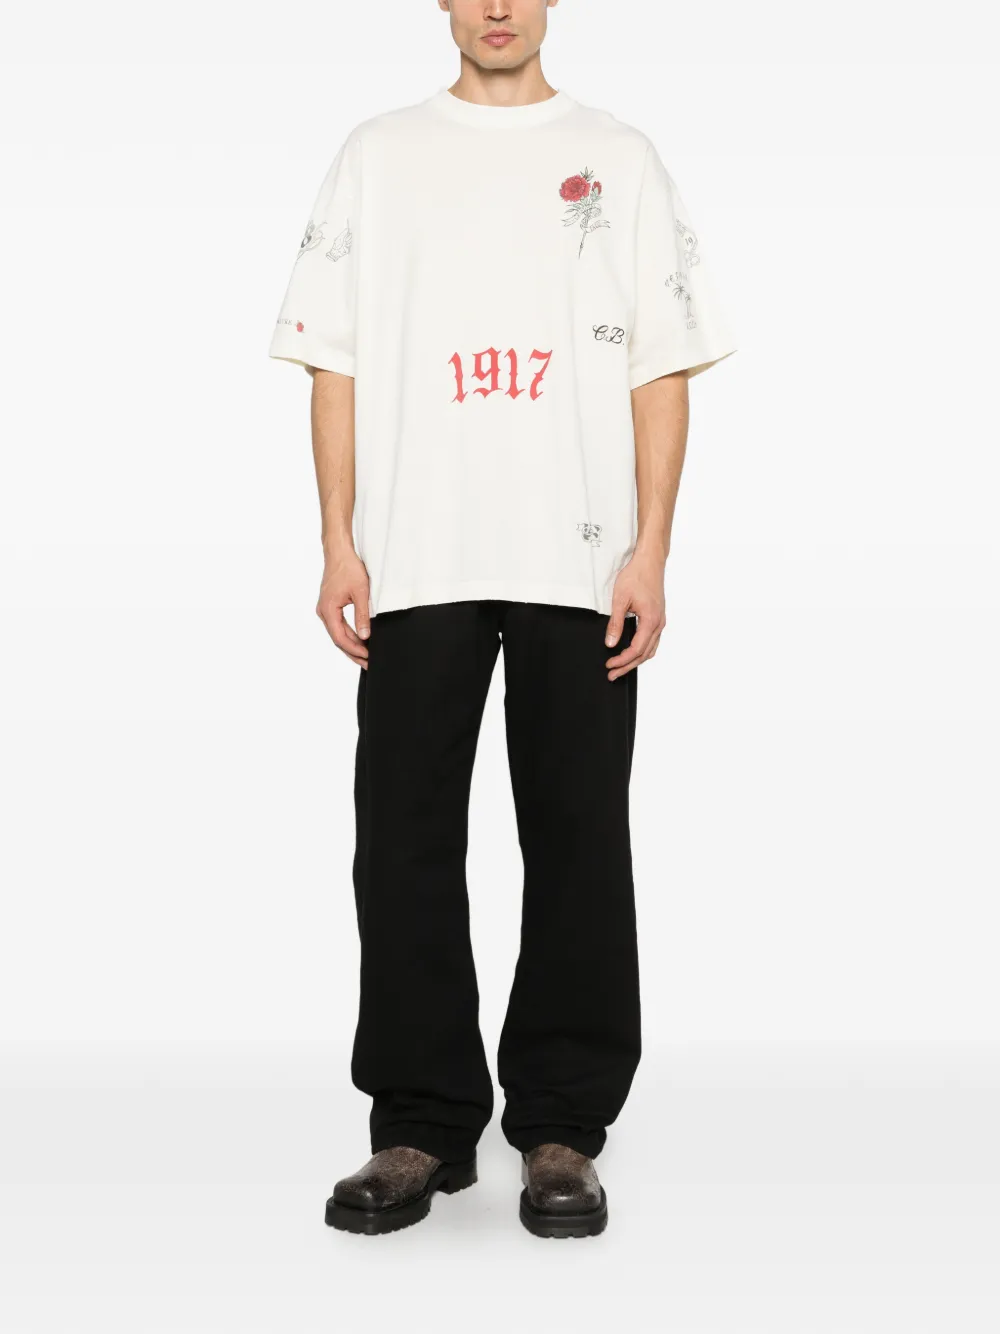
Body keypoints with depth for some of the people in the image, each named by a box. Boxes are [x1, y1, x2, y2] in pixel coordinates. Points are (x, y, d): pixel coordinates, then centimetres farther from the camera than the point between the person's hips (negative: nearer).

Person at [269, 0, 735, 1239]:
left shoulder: (618, 158, 10)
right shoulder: (378, 156, 12)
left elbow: (662, 372, 5)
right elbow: (336, 364, 8)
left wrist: (649, 554, -5)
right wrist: (340, 548, -2)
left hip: (580, 568, 0)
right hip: (416, 566, 1)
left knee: (577, 844, 2)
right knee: (406, 845, 3)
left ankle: (561, 1128, 14)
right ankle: (422, 1126, 15)